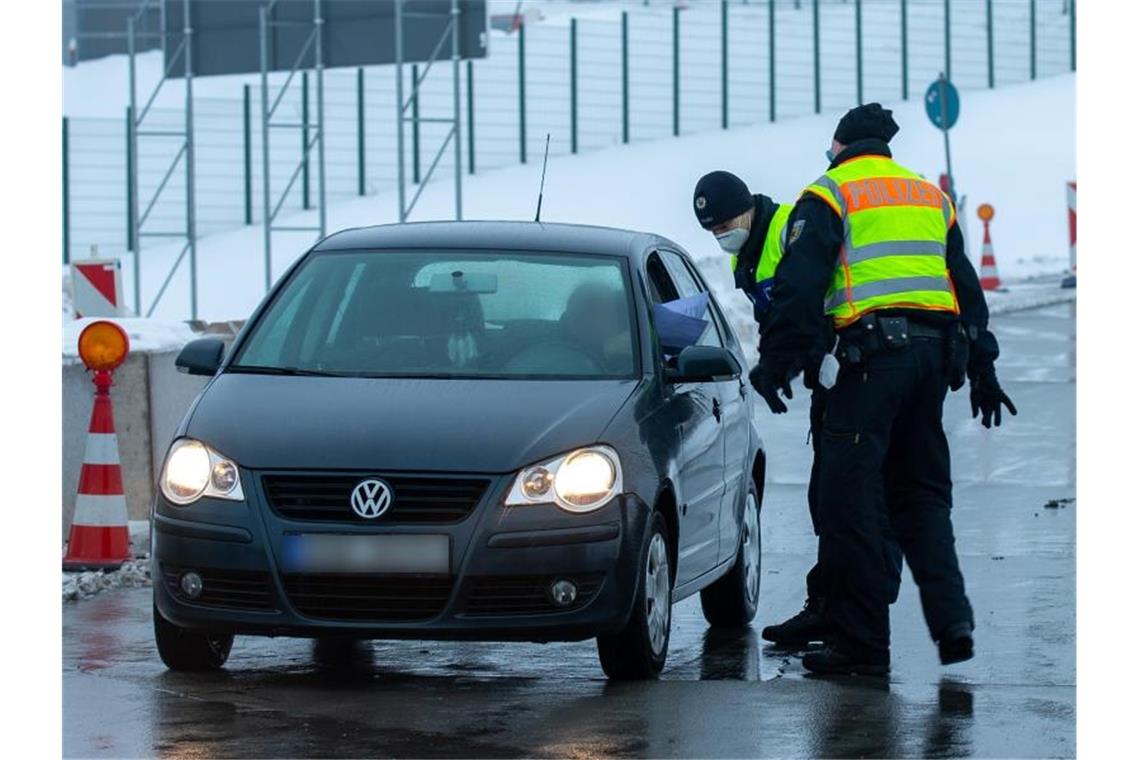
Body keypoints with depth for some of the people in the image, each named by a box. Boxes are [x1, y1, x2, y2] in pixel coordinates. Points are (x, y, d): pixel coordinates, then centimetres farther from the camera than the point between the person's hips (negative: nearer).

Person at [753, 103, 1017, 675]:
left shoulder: (830, 194, 5)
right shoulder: (931, 197, 24)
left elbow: (800, 285, -6)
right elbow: (967, 287, 26)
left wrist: (776, 362, -7)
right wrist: (982, 367, 30)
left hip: (874, 352, -6)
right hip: (935, 350, 6)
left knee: (850, 498, -3)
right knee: (921, 495, 15)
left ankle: (860, 643, -5)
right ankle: (951, 622, 1)